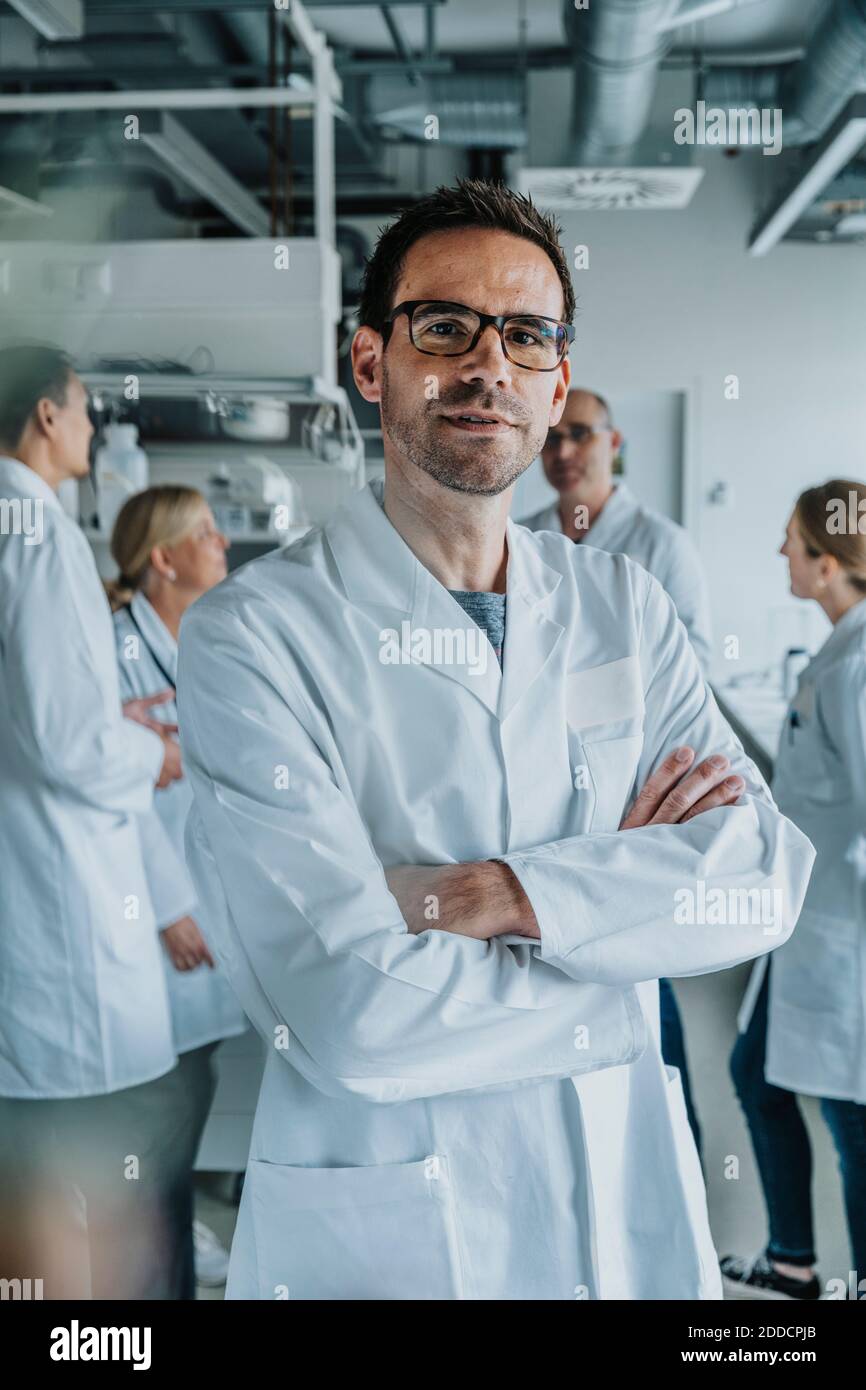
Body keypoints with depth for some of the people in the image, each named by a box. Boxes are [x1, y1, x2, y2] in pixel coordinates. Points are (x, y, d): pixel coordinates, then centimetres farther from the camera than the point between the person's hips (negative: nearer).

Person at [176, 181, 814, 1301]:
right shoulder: (253, 633, -15)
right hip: (380, 1219, -4)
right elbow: (352, 1011, -23)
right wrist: (632, 878, -12)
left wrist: (511, 895, -21)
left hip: (623, 1192, 5)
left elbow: (766, 873, -7)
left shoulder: (622, 607, 1)